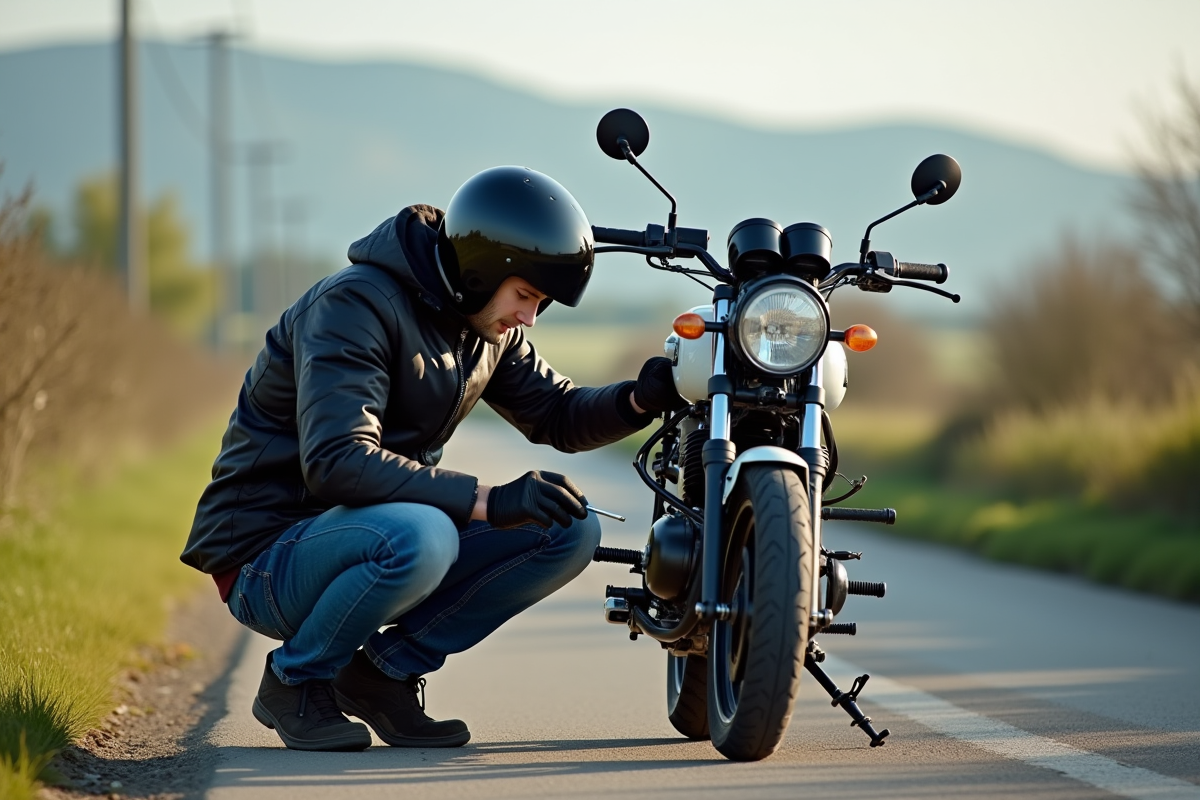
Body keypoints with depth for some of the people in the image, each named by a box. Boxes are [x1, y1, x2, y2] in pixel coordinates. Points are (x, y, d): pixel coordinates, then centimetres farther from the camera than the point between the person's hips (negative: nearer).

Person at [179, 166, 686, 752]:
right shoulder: (356, 304, -21)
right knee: (419, 536, -39)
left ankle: (385, 667, 0)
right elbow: (337, 462, -32)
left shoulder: (486, 327, 6)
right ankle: (294, 679, -12)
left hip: (385, 541, 8)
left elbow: (559, 417, 15)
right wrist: (487, 501, -37)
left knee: (571, 531, -4)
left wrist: (638, 399, -8)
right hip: (267, 558, -8)